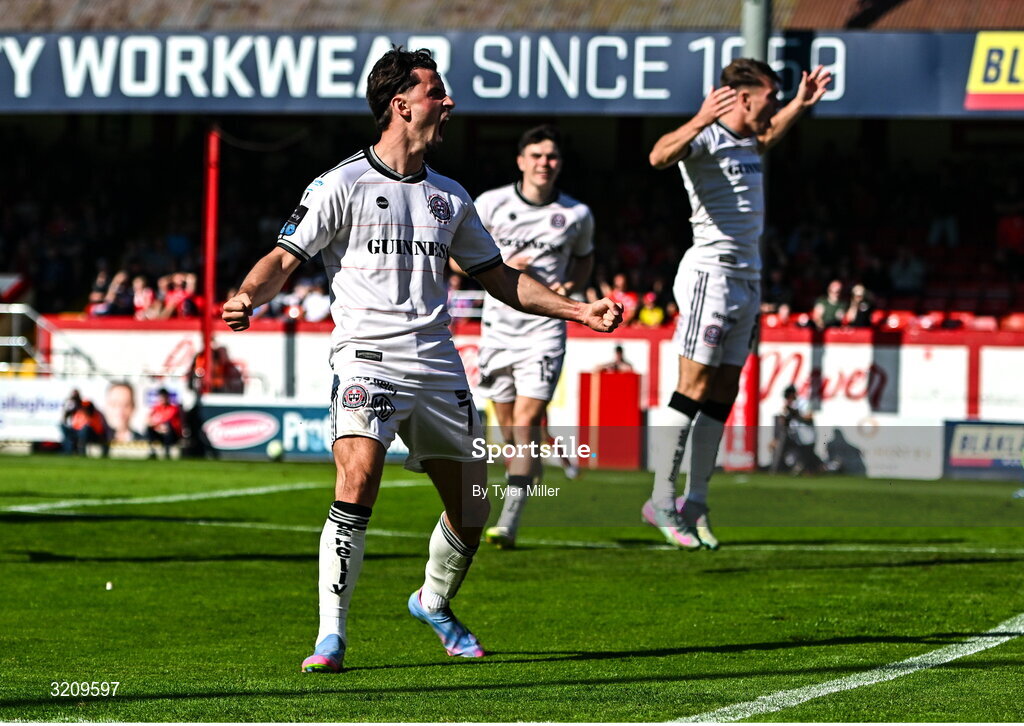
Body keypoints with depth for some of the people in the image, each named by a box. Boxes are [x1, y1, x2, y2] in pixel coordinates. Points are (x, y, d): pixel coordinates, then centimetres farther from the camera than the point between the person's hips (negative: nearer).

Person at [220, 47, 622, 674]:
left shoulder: (449, 197, 14)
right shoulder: (343, 185, -1)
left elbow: (498, 276, 23)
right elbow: (284, 258, -4)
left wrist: (578, 310, 16)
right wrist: (248, 297, -25)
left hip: (438, 368, 5)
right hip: (367, 358, -5)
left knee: (471, 508, 7)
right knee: (358, 480, -27)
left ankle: (435, 603, 38)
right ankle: (332, 637, -21)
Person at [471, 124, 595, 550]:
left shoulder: (576, 215, 1)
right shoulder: (491, 204, -1)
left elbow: (584, 258, 20)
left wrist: (570, 286, -2)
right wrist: (500, 265, -13)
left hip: (545, 326, -2)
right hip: (498, 324, 2)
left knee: (527, 418, -15)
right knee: (507, 422, 10)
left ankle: (509, 521, -21)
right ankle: (530, 465, 44)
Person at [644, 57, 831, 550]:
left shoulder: (745, 141, 16)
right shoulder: (705, 138, -12)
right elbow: (660, 156, -34)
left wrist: (800, 106, 38)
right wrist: (700, 121, -48)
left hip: (747, 279, 9)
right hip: (711, 274, -9)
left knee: (723, 394, 7)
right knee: (694, 388, -10)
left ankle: (695, 504, 9)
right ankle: (662, 500, -8)